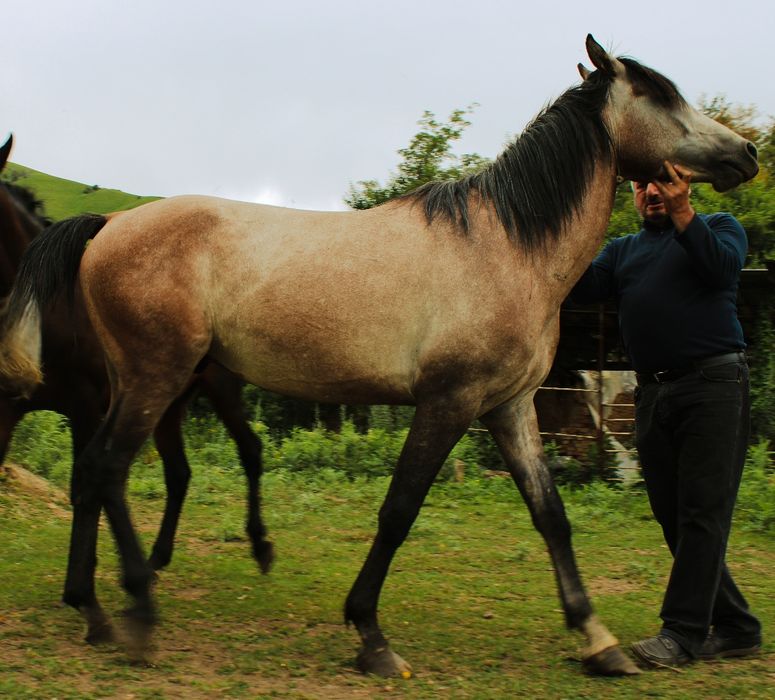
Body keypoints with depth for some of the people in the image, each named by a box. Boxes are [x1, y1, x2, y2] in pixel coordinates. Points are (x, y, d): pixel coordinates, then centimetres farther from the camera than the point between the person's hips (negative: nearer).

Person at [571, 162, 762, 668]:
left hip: (714, 384, -5)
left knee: (702, 512, -8)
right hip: (654, 394, 6)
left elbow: (721, 265, -13)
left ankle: (683, 632, -8)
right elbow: (584, 289, 1)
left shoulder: (719, 227, 10)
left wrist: (682, 213, -18)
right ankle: (734, 628, 16)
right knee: (673, 517, 6)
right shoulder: (623, 250, 20)